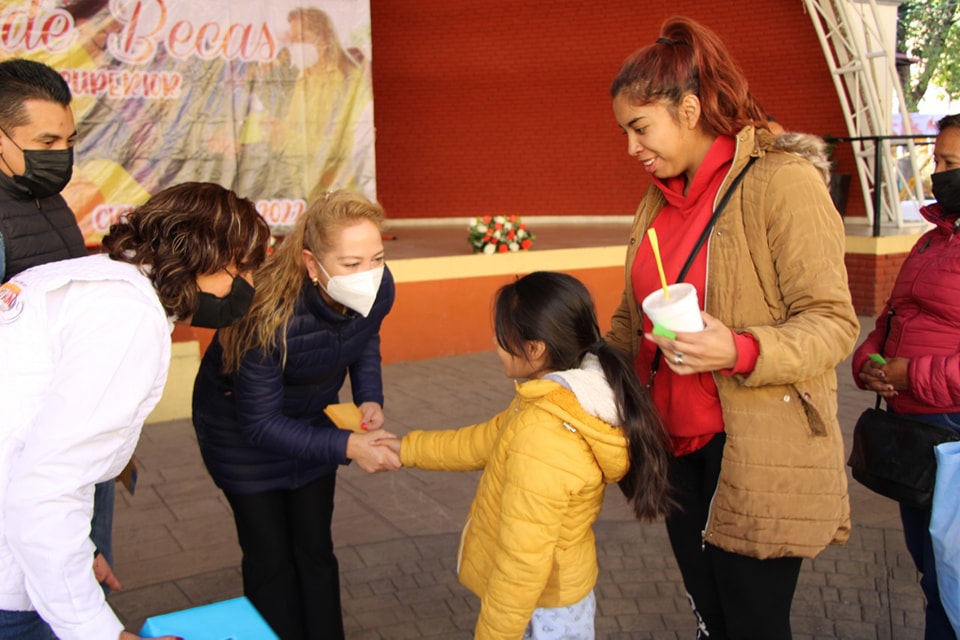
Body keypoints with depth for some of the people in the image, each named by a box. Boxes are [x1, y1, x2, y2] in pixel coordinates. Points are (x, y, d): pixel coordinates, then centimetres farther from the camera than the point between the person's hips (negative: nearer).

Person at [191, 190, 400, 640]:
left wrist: (370, 397, -14)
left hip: (312, 416, 4)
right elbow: (261, 423, -30)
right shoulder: (269, 315, -39)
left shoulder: (378, 288, -24)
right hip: (240, 425, -4)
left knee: (315, 547, 13)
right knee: (270, 555, 5)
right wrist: (346, 447, -37)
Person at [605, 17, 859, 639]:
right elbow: (633, 317, 18)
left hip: (759, 457, -6)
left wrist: (739, 351, -31)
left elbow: (833, 323, -15)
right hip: (679, 443, 7)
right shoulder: (660, 198, 11)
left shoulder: (783, 180, -13)